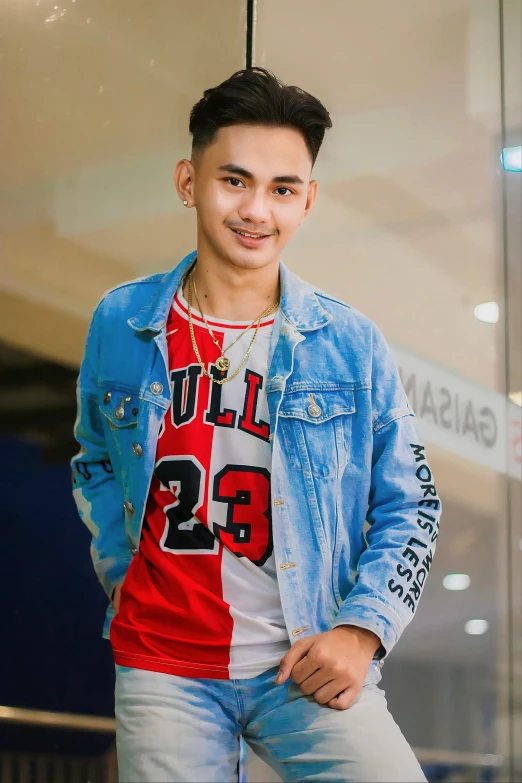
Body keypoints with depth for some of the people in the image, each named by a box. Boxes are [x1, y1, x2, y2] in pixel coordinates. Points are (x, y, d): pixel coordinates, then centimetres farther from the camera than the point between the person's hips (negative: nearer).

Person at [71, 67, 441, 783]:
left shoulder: (351, 344, -1)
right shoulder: (120, 323, 3)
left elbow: (410, 507, 5)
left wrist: (362, 628, -7)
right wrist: (123, 576, 8)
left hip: (309, 665, -1)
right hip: (163, 669, 1)